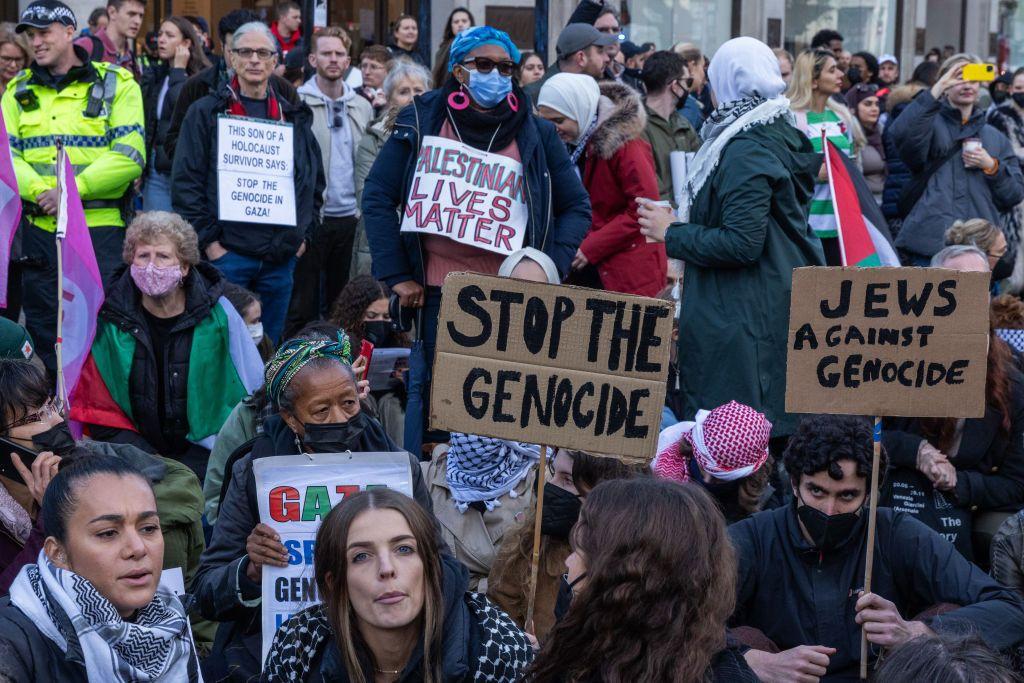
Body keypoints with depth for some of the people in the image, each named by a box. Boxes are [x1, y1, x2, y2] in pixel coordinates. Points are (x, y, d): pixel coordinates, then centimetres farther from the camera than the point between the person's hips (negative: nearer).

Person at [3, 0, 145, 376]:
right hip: (40, 229, 4)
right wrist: (40, 190, -15)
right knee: (44, 331, 8)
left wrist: (74, 189, -17)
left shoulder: (117, 85, 1)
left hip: (101, 228, -3)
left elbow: (129, 155, -8)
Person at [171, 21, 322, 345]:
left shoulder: (294, 117, 14)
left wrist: (303, 233, 10)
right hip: (226, 253, -4)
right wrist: (208, 241, -10)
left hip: (281, 257, 4)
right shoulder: (206, 112, 2)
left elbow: (314, 181, 21)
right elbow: (185, 183, -4)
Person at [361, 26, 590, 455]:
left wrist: (551, 265, -6)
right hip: (439, 293, -1)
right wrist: (396, 275, -3)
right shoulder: (421, 122, 3)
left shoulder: (536, 133, 6)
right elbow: (378, 197, 4)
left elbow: (576, 208, 10)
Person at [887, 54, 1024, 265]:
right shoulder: (931, 124, 7)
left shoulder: (996, 138, 20)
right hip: (931, 238, -4)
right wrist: (936, 91, -20)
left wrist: (992, 167, -2)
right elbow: (901, 134, -18)